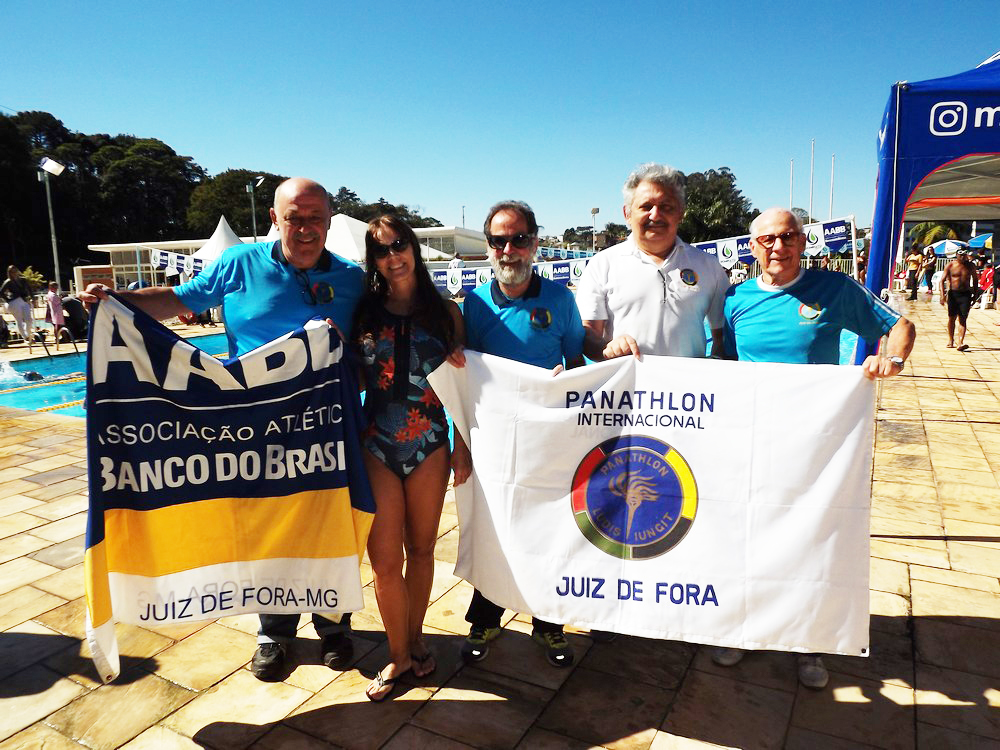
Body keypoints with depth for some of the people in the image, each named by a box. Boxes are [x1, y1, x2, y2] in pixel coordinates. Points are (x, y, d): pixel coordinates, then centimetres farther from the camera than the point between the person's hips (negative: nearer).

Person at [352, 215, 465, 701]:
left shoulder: (445, 312, 3)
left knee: (420, 549, 13)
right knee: (384, 558, 1)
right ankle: (398, 655, 22)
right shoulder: (364, 313, 4)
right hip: (376, 447, 0)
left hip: (430, 446, 0)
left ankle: (415, 638, 34)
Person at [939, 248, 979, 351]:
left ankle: (960, 343, -14)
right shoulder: (950, 265, -1)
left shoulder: (970, 266, 5)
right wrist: (943, 295, -14)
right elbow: (942, 280, -2)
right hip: (953, 293, 0)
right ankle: (950, 341, 24)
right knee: (952, 318, 8)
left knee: (963, 319, -7)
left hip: (966, 294, 0)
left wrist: (975, 294, 12)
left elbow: (975, 280, 16)